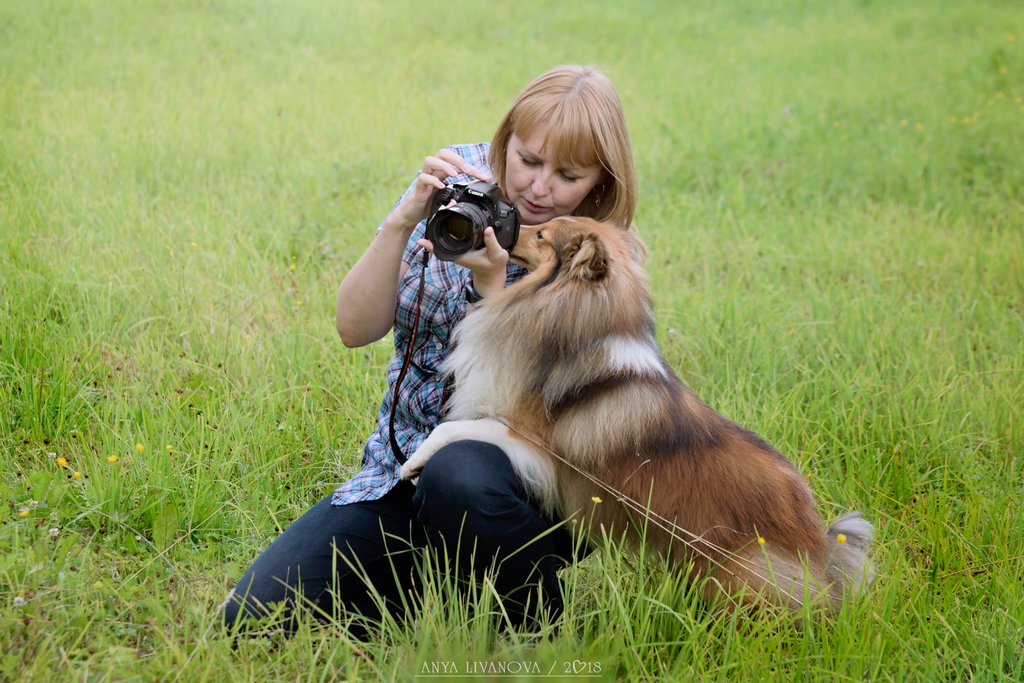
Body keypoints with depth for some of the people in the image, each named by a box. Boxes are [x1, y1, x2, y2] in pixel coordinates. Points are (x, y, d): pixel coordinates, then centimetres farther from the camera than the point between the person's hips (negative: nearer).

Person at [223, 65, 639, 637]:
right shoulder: (461, 179, -1)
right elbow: (356, 329, -6)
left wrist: (491, 285, -25)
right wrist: (403, 222, -20)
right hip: (402, 473, 4)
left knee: (459, 477, -41)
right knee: (253, 617, -12)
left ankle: (535, 631, -11)